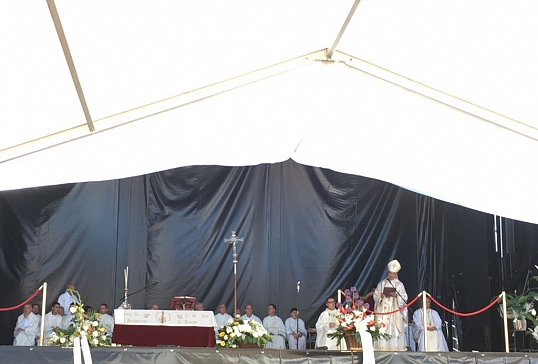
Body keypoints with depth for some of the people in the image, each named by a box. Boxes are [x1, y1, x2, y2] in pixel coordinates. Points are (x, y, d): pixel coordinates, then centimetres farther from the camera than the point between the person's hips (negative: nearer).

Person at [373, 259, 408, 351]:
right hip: (383, 311, 1)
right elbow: (375, 295, 8)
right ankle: (382, 347, -4)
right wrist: (380, 296, -12)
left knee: (394, 329, -8)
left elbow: (404, 298, 0)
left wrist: (396, 296, -16)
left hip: (395, 312, -1)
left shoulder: (399, 285, 7)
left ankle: (395, 347, -5)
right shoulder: (382, 283, 11)